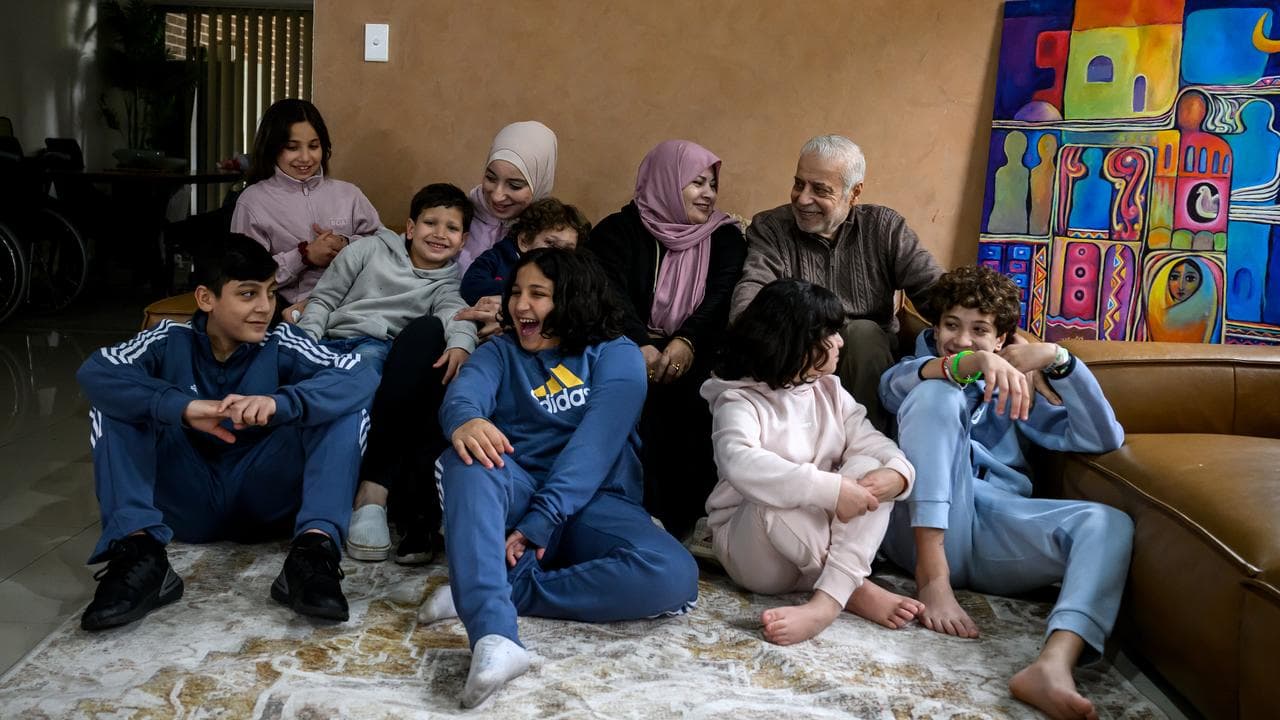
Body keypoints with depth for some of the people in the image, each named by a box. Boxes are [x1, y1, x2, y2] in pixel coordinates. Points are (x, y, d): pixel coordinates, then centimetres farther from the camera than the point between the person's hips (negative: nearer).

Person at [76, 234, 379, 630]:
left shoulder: (281, 345, -7)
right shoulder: (171, 341, -4)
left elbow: (361, 376, -23)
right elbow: (93, 372, -22)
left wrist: (278, 403, -39)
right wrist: (183, 408, -36)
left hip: (263, 498, 0)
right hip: (187, 500, 1)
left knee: (345, 408, -18)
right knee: (112, 402, -15)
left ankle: (313, 550, -35)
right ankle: (138, 551, -28)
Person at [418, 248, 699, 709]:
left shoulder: (617, 355, 5)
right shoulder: (499, 352, 14)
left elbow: (594, 445, -12)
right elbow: (462, 394, -10)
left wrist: (540, 522, -25)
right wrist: (464, 421, -36)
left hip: (591, 504, -1)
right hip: (512, 495, 1)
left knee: (674, 576, -30)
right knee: (472, 457, -33)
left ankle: (482, 594, -28)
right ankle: (494, 635, -48)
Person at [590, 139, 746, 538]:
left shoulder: (725, 236, 14)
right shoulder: (617, 230, 7)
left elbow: (722, 297, -5)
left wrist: (686, 342, -25)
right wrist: (640, 346, -31)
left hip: (694, 354, 2)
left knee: (705, 389, -30)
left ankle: (687, 515, -22)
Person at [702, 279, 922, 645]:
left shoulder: (830, 391, 7)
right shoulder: (739, 401, -15)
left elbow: (869, 440, -1)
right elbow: (740, 464, -35)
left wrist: (898, 472, -27)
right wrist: (830, 489, -41)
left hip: (823, 533, 6)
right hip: (751, 545, -5)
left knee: (869, 468, -21)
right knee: (777, 499, -38)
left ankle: (828, 601, -36)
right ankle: (856, 589, -20)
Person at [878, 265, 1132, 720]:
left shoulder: (1013, 395, 29)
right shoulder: (929, 376, 23)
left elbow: (1103, 438, 15)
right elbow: (895, 384, -7)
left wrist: (1057, 359, 2)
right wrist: (974, 362, -26)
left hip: (997, 528, 2)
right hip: (926, 527, -2)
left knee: (1110, 524, -23)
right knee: (938, 391, -19)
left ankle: (1054, 665, -49)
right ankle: (932, 573, -29)